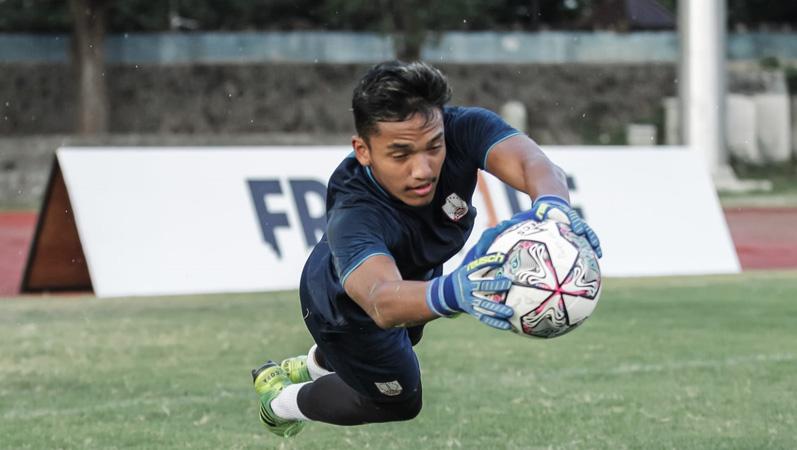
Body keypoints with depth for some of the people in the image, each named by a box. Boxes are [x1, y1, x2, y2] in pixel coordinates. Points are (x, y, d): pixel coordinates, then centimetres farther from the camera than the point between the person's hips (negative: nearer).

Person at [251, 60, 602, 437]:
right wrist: (453, 292, -89)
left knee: (407, 337, 36)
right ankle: (281, 401, 42)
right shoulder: (352, 215, -51)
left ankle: (310, 367, 68)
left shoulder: (463, 129, -39)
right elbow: (380, 300, -68)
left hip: (418, 271, 6)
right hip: (345, 307, -6)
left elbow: (532, 163, -56)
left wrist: (552, 207, -81)